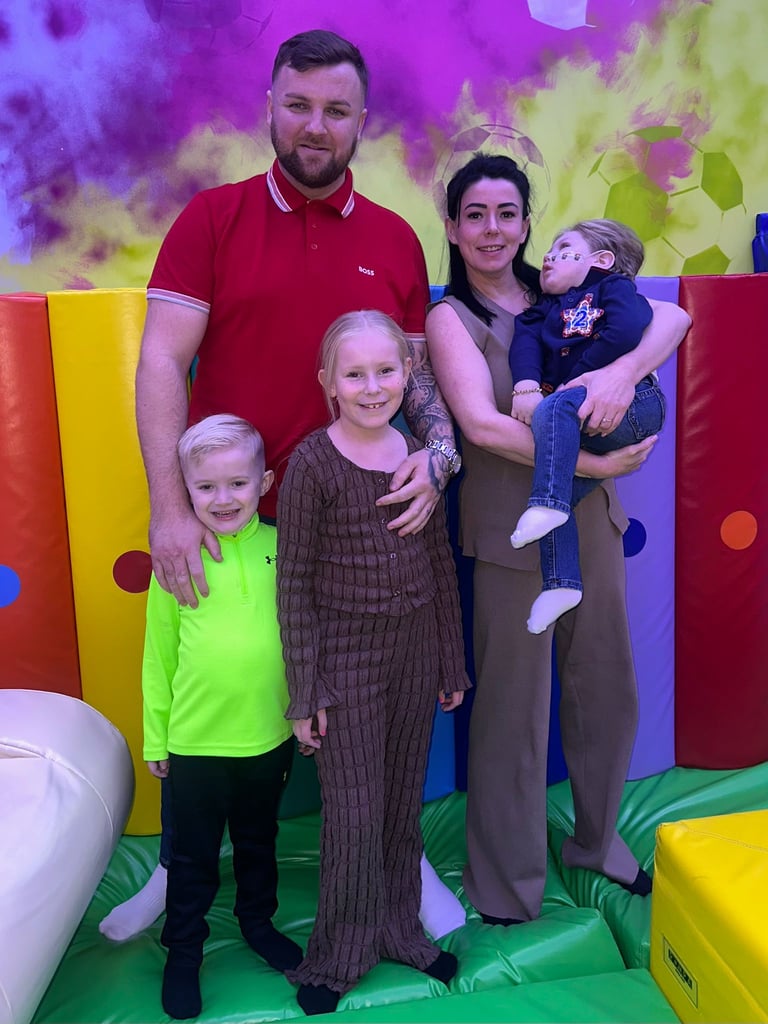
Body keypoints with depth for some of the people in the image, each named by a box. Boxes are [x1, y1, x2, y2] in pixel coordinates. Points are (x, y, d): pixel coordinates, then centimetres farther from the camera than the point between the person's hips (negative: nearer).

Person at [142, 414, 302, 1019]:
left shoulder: (282, 548, -7)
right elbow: (158, 655, -4)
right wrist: (155, 738, 1)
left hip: (269, 737, 2)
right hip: (195, 742, -2)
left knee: (259, 844, 23)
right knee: (194, 856, 15)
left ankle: (258, 923, 47)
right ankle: (184, 949, 37)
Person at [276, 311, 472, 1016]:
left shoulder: (419, 454, 2)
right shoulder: (313, 462, -12)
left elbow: (440, 563, 8)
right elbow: (294, 581, -10)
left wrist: (452, 664, 11)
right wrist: (305, 690, -10)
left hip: (416, 652, 5)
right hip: (346, 656, -4)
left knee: (403, 802, 17)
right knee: (354, 814, 5)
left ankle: (399, 929, 38)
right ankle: (338, 955, 27)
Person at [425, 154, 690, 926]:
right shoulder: (451, 317, -4)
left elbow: (673, 317, -2)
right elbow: (481, 424, -20)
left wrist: (623, 369, -22)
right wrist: (594, 463, -21)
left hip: (591, 517, 5)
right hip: (511, 529, -5)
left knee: (606, 684, 15)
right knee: (514, 704, 5)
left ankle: (596, 838, 40)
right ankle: (509, 881, 27)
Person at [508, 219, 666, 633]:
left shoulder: (613, 287, 9)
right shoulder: (546, 308, 26)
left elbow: (628, 330, -14)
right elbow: (525, 342, 4)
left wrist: (578, 379, -12)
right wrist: (525, 387, -17)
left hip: (634, 405, -7)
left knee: (554, 409, -29)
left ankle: (548, 504, -30)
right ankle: (560, 584, 2)